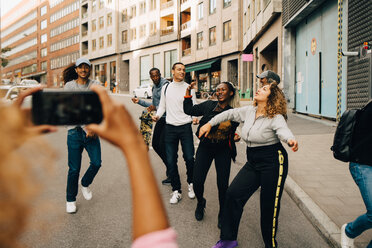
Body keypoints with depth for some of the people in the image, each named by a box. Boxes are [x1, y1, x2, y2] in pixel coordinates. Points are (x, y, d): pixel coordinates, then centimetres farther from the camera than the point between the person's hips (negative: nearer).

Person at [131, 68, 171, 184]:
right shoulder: (154, 87, 16)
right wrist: (139, 101, 21)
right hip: (160, 119, 9)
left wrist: (156, 108, -26)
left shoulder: (165, 84, -12)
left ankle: (171, 175, 2)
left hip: (167, 118, -9)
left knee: (162, 144, -10)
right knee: (155, 144, 11)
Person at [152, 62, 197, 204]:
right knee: (170, 160, 2)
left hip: (185, 127, -2)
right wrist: (157, 115, -3)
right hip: (170, 127, 2)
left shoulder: (189, 88, 2)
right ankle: (176, 191, 16)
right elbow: (162, 106, 16)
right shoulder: (166, 88, 10)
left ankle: (191, 184, 26)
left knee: (189, 158, -3)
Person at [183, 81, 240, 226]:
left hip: (223, 150, -1)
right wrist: (188, 91, 3)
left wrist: (236, 137, -15)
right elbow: (189, 110, 6)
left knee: (223, 185, 0)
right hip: (205, 147, 1)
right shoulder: (209, 105, 2)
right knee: (197, 181, -1)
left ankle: (222, 214, 25)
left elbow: (233, 132, 4)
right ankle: (200, 203, 33)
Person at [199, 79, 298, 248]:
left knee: (269, 206, 1)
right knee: (233, 193, -1)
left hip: (273, 163, -6)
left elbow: (283, 130, -31)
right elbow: (230, 114, 19)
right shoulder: (248, 111, 5)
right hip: (253, 163, 6)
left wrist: (291, 141, -53)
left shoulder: (275, 118, -13)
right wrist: (210, 123, 20)